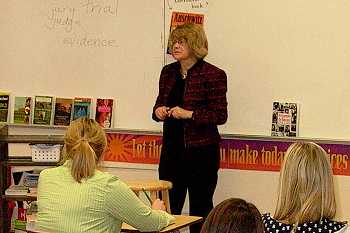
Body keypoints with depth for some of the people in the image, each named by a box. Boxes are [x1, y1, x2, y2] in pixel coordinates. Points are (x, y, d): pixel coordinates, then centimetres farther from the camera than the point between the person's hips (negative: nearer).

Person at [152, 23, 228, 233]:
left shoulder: (213, 75, -8)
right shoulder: (168, 72, 10)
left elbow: (221, 115, -10)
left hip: (201, 152, -5)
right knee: (167, 207, 7)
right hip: (172, 148, 6)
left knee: (200, 208, 3)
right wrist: (158, 111, -2)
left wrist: (189, 114, -20)